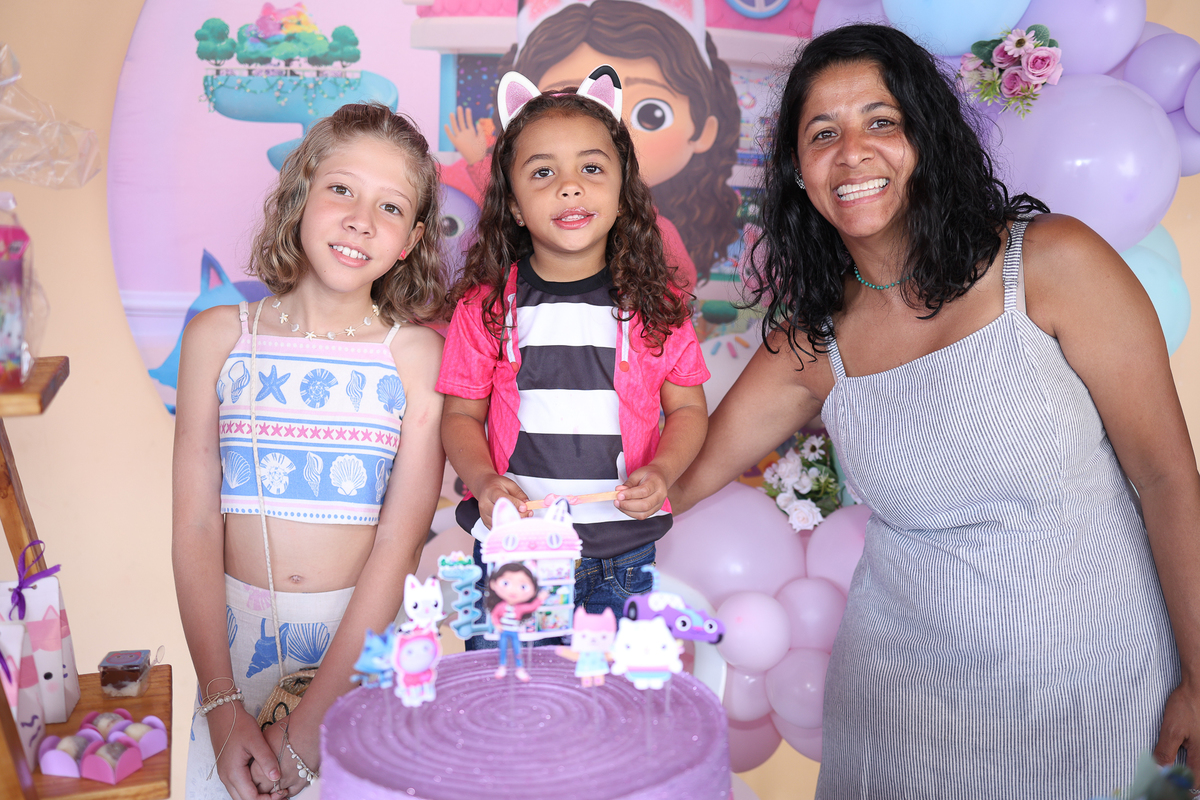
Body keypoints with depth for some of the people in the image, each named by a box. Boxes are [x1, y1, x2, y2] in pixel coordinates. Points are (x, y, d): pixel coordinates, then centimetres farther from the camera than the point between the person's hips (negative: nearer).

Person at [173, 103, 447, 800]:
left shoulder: (420, 355, -6)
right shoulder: (218, 337, 0)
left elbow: (400, 544, -10)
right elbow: (195, 526, -2)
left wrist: (308, 726, -12)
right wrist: (223, 708, -8)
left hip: (367, 634, -1)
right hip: (240, 629, 2)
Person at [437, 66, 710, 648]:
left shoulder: (657, 304, -1)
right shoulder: (485, 305, -2)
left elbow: (688, 408, 6)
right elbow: (461, 414, 3)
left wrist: (660, 473, -12)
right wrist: (484, 480, -14)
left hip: (623, 561, 1)